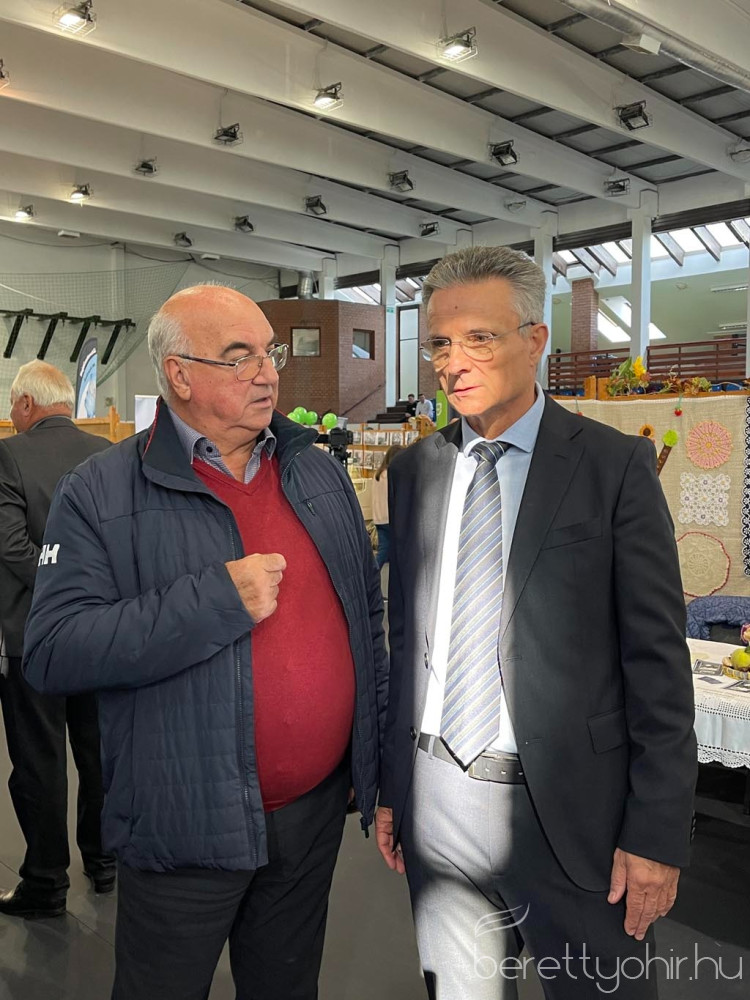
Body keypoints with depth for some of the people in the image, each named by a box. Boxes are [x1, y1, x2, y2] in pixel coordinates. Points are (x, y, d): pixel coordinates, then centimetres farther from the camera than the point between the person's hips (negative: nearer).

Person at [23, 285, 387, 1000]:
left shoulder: (320, 474, 4)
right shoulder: (101, 495, -11)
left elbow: (366, 616, 10)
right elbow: (53, 653, -20)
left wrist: (376, 756, 11)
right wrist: (217, 598, -25)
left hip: (318, 807, 5)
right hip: (186, 827, -4)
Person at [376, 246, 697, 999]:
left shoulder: (614, 465, -8)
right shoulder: (414, 471, 5)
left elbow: (658, 660, -8)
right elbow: (402, 639, 9)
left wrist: (657, 835, -10)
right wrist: (387, 786, 9)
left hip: (568, 810, -3)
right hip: (437, 801, 4)